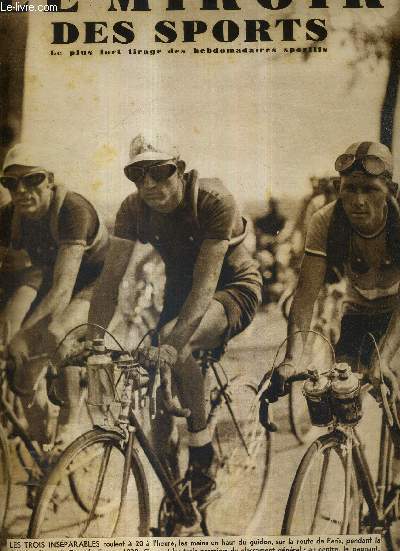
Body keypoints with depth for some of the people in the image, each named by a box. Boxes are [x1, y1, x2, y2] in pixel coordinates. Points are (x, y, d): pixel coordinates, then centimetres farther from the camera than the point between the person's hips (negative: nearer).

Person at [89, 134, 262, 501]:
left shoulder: (213, 200, -28)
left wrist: (174, 342, -47)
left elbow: (205, 282, -36)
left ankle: (203, 452, -13)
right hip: (179, 290, 6)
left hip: (233, 288, -5)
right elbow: (112, 273, -18)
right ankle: (166, 472, 19)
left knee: (174, 344, -33)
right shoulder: (133, 209, -13)